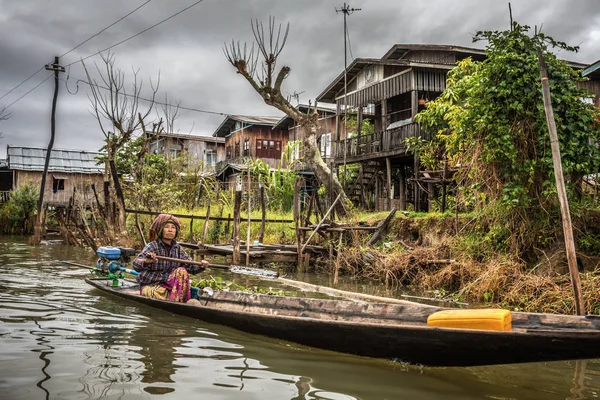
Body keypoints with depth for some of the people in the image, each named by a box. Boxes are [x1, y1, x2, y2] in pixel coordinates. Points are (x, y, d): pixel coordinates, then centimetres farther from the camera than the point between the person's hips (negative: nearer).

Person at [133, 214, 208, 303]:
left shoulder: (177, 248, 6)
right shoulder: (152, 246, -10)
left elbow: (190, 267, -1)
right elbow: (136, 265, -25)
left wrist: (200, 266, -23)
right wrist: (146, 261, -48)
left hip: (170, 284, 5)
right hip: (151, 286, -5)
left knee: (182, 271, -20)